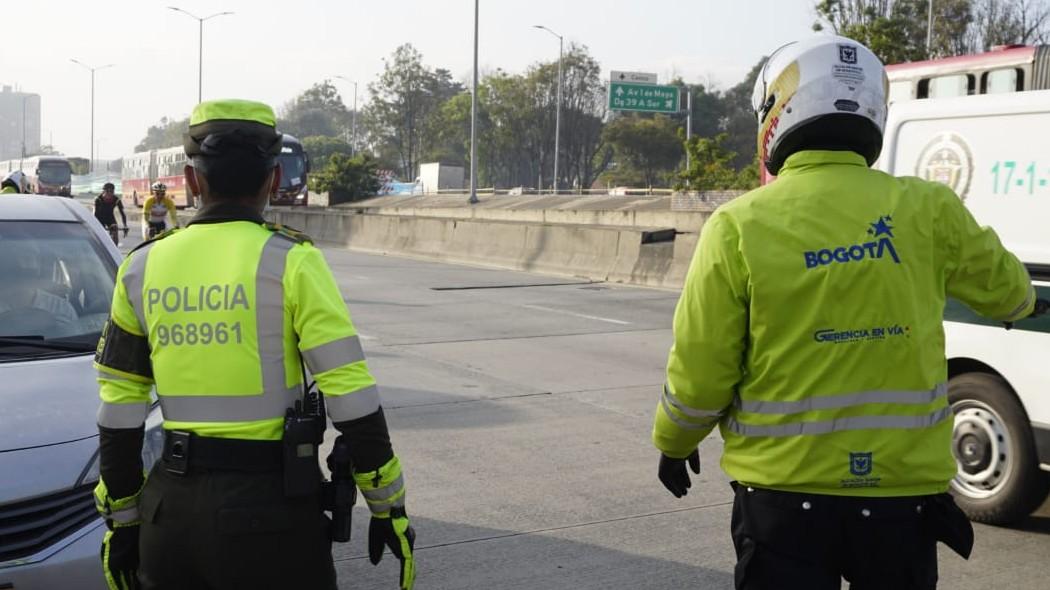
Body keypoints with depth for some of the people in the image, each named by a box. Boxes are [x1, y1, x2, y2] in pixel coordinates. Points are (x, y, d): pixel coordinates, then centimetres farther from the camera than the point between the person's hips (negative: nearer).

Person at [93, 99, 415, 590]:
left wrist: (121, 519, 16)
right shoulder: (290, 262, -9)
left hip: (171, 509, 4)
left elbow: (118, 420, 7)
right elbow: (353, 401, -13)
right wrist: (388, 506, -4)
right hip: (269, 510, -4)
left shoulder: (142, 267, 4)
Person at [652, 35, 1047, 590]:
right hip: (904, 489, 3)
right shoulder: (928, 210, -2)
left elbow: (699, 374, -7)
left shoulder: (739, 227, -10)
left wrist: (674, 443, 14)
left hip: (785, 491, -2)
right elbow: (1004, 288, 18)